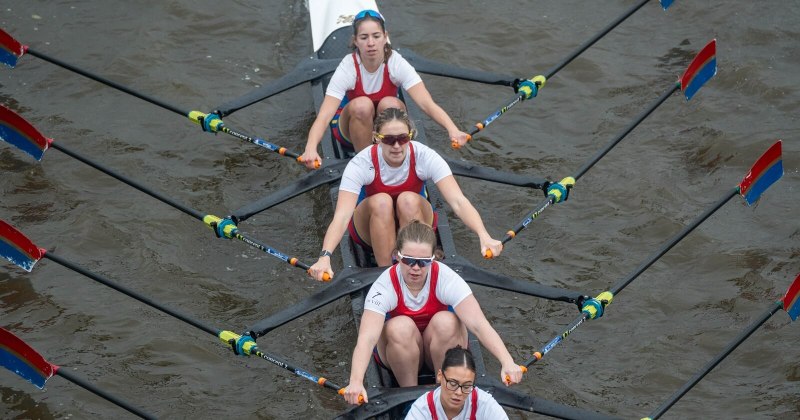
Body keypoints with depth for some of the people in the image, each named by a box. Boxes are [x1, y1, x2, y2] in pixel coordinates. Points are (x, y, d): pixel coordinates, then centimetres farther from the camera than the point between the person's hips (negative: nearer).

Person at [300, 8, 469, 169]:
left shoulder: (396, 63, -23)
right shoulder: (347, 68, -26)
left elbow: (427, 103, -34)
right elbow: (324, 116, -36)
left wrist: (453, 130, -53)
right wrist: (310, 149, -56)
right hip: (352, 129, -1)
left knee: (389, 104, -32)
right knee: (362, 105, -34)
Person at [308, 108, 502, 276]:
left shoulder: (425, 157, -24)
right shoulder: (361, 164, -26)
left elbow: (458, 201, -34)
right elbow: (342, 216, -37)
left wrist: (484, 236, -52)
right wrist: (325, 256, -54)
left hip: (414, 223, 1)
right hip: (371, 229, -1)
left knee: (409, 200, -32)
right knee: (381, 201, -33)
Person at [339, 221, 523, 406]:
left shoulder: (446, 278, -24)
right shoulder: (385, 286, -26)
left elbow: (478, 324, -33)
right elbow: (367, 337, -39)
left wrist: (507, 363, -48)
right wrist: (356, 381, -56)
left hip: (441, 348, 1)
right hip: (399, 353, 0)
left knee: (446, 322, -31)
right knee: (401, 326, -33)